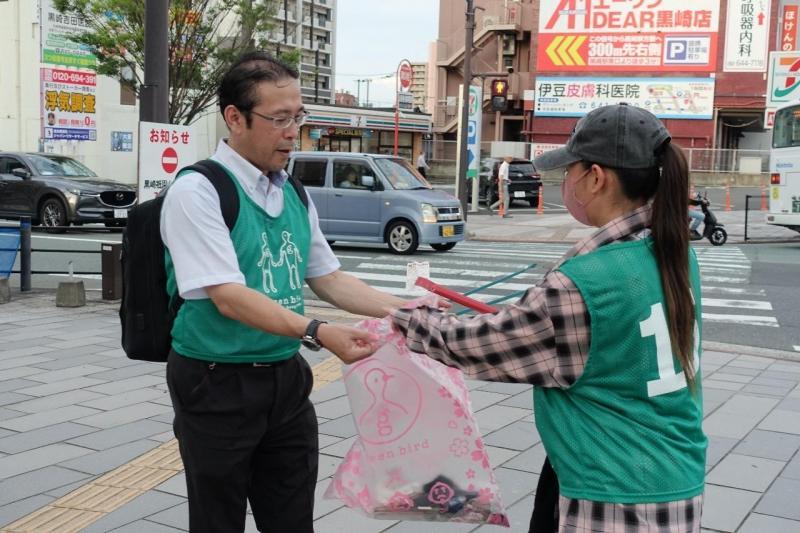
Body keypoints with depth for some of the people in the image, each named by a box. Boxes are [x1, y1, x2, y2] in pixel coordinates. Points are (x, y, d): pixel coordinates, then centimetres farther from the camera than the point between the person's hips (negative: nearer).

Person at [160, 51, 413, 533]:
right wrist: (318, 333, -33)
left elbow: (329, 278, 12)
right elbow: (228, 296, -23)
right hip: (217, 385, -6)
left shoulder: (294, 195, 8)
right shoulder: (198, 191, -14)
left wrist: (403, 310, 0)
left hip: (286, 381, 6)